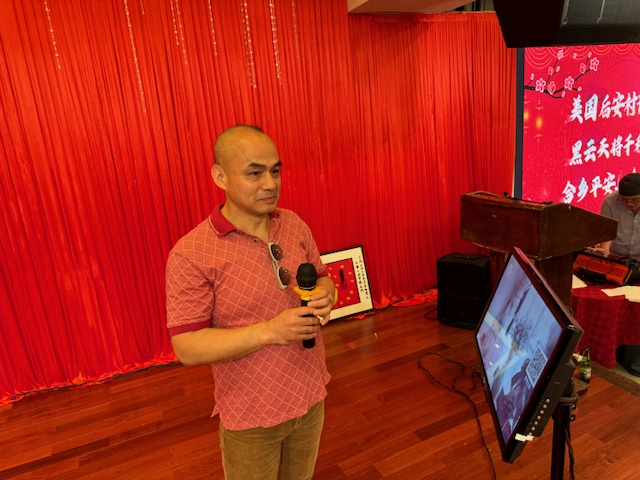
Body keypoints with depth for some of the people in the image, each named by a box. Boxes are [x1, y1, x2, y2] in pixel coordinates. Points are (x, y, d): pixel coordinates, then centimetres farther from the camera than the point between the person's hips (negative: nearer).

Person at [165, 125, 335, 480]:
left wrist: (325, 296, -16)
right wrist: (270, 331, -31)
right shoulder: (191, 254, -21)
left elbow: (322, 276, 8)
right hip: (251, 415, -4)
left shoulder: (295, 224, -5)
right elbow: (187, 347, -21)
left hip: (311, 396, 5)